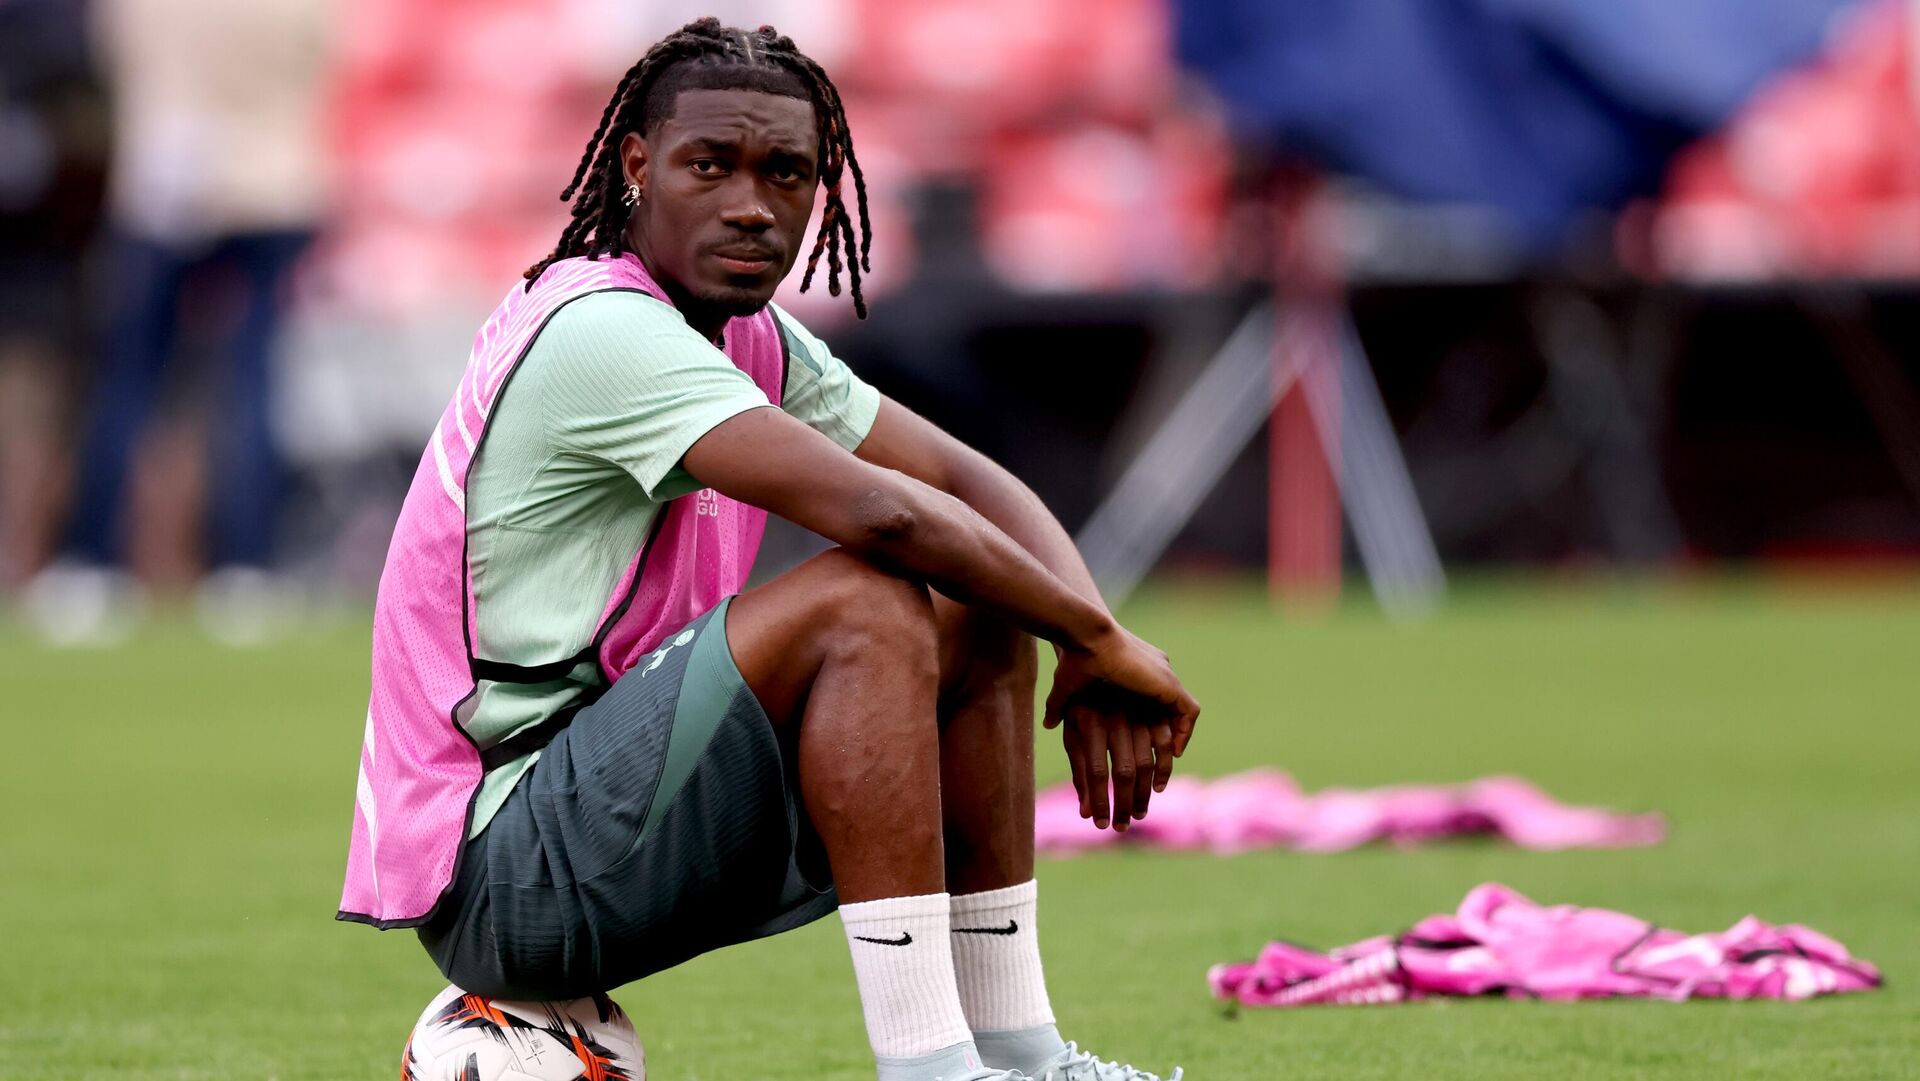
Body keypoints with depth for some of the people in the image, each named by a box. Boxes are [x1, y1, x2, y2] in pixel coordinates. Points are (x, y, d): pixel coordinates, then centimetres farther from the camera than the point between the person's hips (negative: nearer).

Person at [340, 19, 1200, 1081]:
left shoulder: (756, 343, 10)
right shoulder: (602, 329, -19)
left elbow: (969, 485, 10)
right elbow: (880, 513, -28)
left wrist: (1086, 641, -9)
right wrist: (1098, 638, -17)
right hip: (487, 873, -10)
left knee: (978, 621, 9)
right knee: (864, 606, -24)